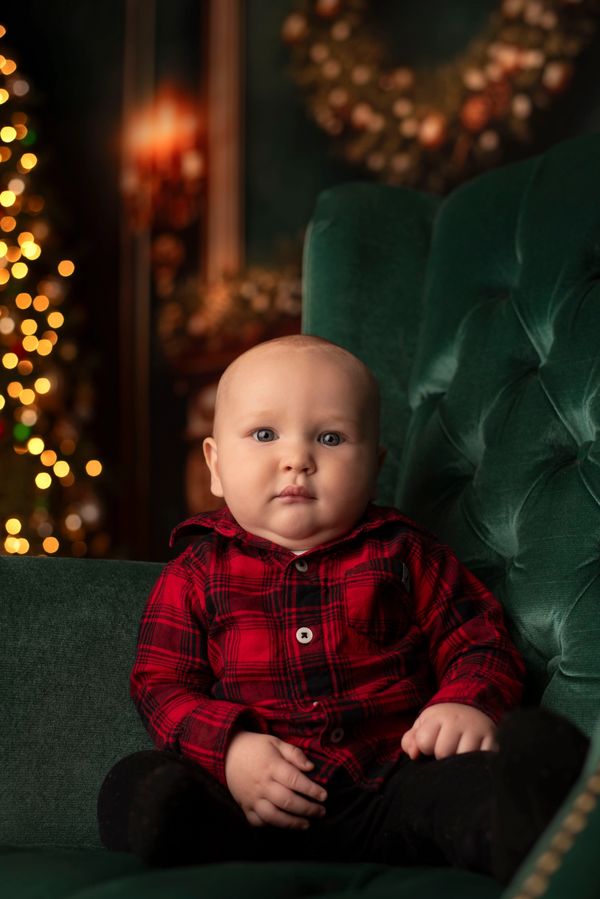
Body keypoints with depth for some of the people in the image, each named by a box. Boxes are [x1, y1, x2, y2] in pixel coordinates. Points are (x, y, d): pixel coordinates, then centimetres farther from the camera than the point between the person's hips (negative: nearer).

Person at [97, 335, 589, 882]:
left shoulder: (404, 555, 16)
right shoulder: (197, 574, 14)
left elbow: (480, 643, 17)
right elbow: (161, 684, 9)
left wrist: (472, 704, -7)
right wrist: (228, 749, -11)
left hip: (392, 791, 0)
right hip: (254, 809, 0)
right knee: (135, 784, -27)